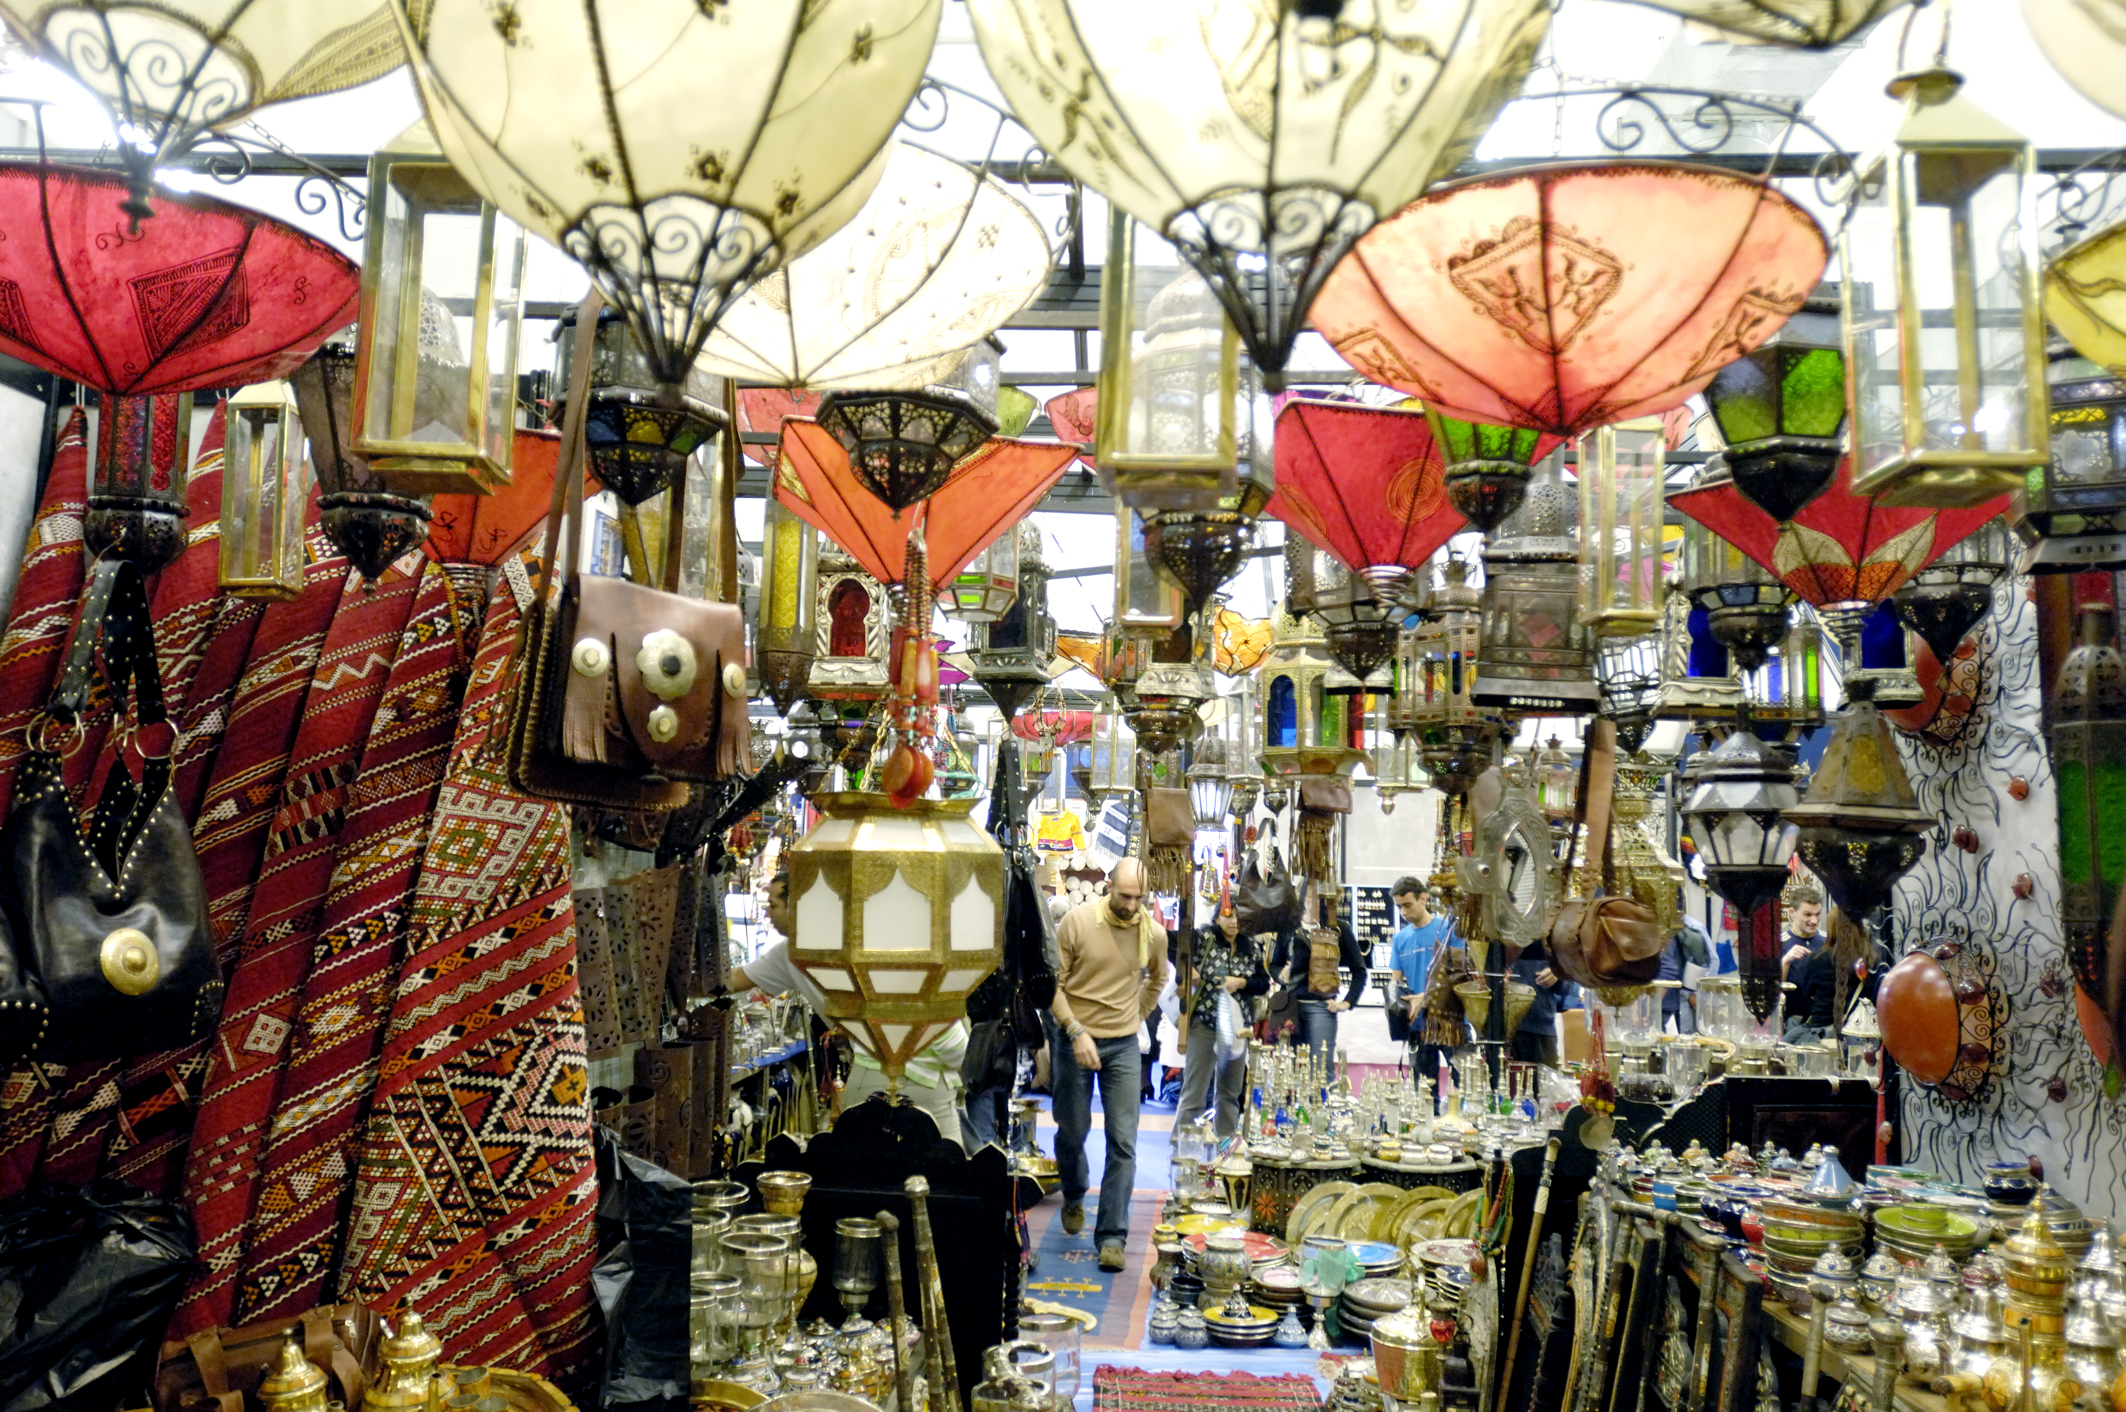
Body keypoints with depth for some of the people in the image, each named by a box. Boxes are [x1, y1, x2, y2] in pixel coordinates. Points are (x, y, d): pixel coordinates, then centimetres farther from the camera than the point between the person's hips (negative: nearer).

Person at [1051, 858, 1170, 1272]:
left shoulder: (1154, 933, -4)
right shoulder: (1078, 920, -13)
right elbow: (1053, 983, -10)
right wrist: (1076, 1031, -17)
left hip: (1123, 1046, 2)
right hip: (1075, 1039, -1)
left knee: (1123, 1143, -4)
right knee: (1071, 1131, 12)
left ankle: (1112, 1235, 2)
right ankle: (1074, 1197, 42)